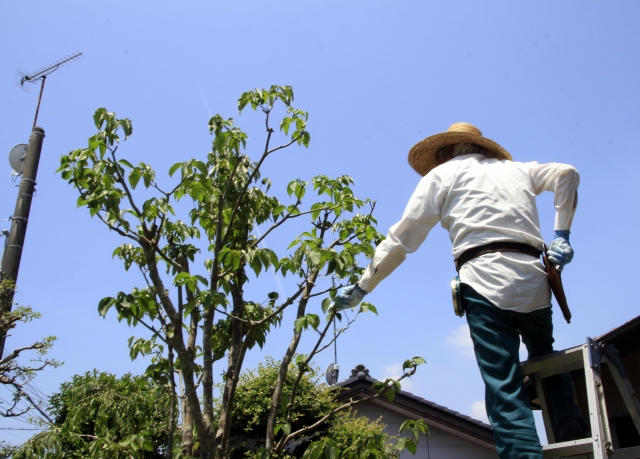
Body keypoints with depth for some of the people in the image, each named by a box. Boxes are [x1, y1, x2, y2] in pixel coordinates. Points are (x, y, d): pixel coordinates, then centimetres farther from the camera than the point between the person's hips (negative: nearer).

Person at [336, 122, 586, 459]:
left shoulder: (442, 173, 14)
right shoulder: (515, 168, 27)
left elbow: (401, 239, 8)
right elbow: (567, 173, 16)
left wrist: (361, 287, 13)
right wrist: (561, 234, 15)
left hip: (485, 278, -4)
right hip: (534, 279, 5)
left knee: (504, 388, -7)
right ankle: (573, 432, 6)